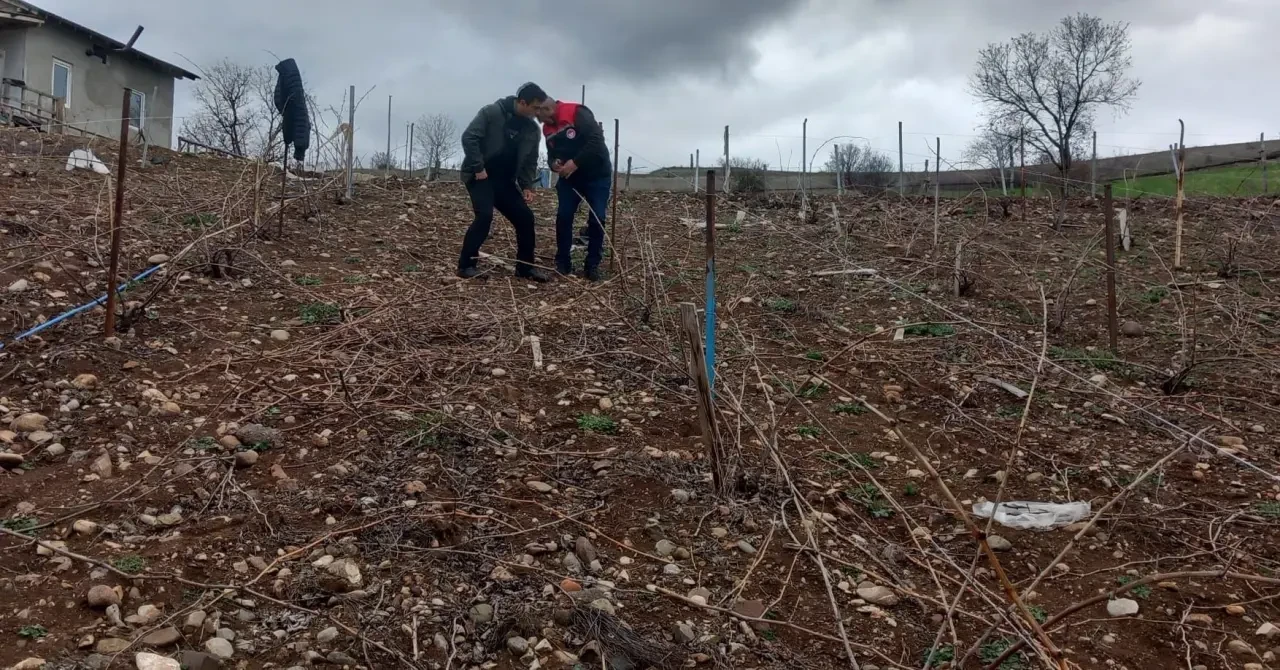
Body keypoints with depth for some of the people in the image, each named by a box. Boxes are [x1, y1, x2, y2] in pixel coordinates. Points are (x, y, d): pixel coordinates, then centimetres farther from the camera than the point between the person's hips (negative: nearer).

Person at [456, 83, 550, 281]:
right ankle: (466, 265, -13)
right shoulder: (491, 113, -14)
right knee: (484, 215, -24)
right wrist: (478, 167, -21)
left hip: (504, 180, 6)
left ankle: (525, 266, 11)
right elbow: (469, 137, -17)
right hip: (479, 175, -6)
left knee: (525, 217, -2)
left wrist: (527, 186, 0)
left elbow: (530, 161, 11)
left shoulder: (532, 129, 3)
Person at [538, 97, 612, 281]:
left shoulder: (577, 113, -20)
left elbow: (597, 140, -27)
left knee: (596, 219, -6)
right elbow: (552, 154, 12)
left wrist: (576, 162, -28)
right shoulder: (547, 128, 4)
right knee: (563, 216, -4)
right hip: (569, 177, 6)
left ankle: (592, 265, 4)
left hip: (596, 175, -6)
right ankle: (562, 262, 6)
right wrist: (554, 164, -12)